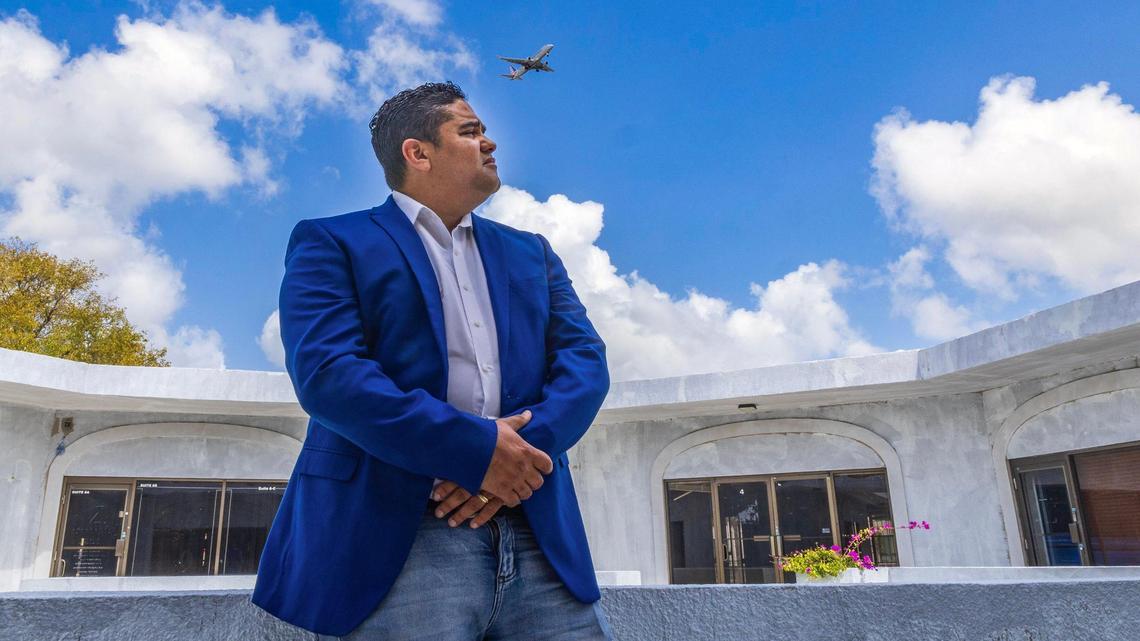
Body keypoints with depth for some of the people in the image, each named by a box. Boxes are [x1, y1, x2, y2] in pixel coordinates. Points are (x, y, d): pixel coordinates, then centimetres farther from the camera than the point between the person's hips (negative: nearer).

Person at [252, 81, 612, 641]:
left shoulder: (531, 254, 20)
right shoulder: (331, 242, 5)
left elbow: (585, 358, 8)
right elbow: (325, 371, -9)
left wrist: (529, 448, -11)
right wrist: (476, 449, -15)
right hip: (398, 538, -4)